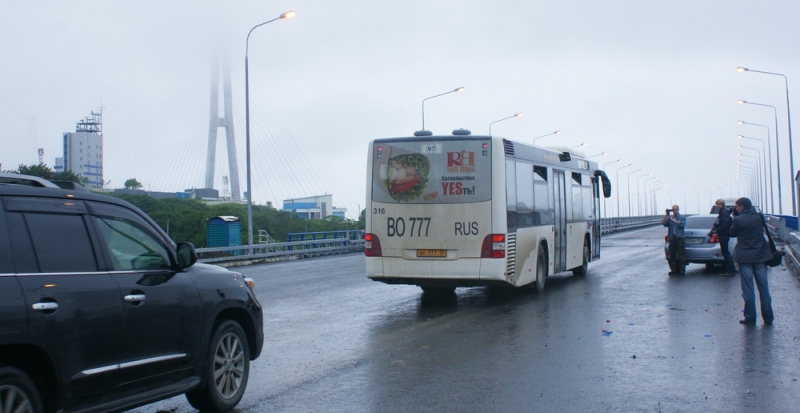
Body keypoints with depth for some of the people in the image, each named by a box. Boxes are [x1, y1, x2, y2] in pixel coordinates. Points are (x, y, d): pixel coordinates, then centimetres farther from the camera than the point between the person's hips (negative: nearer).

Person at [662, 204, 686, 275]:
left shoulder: (682, 217, 7)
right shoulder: (669, 217, 15)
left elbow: (682, 224, -11)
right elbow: (664, 223, 1)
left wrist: (673, 220, -15)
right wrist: (666, 215, -5)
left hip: (680, 238, -3)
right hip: (672, 238, 3)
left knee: (681, 254, -4)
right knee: (672, 255, 3)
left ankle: (682, 270, -1)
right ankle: (674, 270, 8)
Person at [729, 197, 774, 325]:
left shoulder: (739, 220, -13)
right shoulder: (759, 217, 2)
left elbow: (732, 233, 1)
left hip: (745, 257, -4)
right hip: (760, 256, 4)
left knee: (748, 289, 2)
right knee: (763, 287, 9)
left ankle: (750, 317, 3)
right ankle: (768, 317, 12)